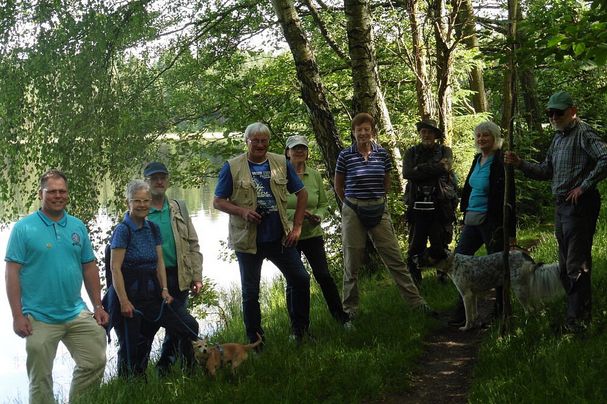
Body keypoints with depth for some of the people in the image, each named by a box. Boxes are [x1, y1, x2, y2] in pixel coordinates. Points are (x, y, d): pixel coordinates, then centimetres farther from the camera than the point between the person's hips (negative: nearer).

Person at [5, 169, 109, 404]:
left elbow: (89, 268, 13)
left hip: (77, 314, 4)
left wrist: (98, 306, 9)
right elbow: (12, 273, -9)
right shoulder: (23, 228, -6)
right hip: (40, 320, -4)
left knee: (95, 362, 4)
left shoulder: (78, 227, 8)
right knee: (41, 380, 5)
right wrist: (18, 316, -14)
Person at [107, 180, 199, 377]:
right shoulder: (123, 229, -11)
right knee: (130, 347, 1)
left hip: (150, 293, 6)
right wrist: (124, 301, -18)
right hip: (127, 293, -6)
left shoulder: (153, 229, 9)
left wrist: (164, 289, 0)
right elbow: (115, 268, -14)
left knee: (189, 326, -2)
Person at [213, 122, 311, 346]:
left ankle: (300, 330, 22)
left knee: (300, 279, 3)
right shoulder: (232, 167, -3)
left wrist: (297, 226, 3)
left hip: (280, 237, 3)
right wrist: (242, 211, -19)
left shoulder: (281, 163, 5)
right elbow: (218, 202, -2)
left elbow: (302, 194, 11)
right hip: (248, 241, -3)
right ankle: (256, 342, 19)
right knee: (251, 292, 6)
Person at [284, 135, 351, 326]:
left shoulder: (314, 175, 2)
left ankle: (342, 317, 13)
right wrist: (295, 214, -23)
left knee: (324, 276, -3)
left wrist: (319, 216, -11)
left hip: (313, 234, 2)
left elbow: (323, 204, 10)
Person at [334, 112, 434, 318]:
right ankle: (350, 307, 18)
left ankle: (415, 300, 8)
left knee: (395, 258, 3)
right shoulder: (345, 155, -5)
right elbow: (338, 187, 7)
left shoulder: (381, 153, 2)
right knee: (352, 263, 7)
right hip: (353, 213, -2)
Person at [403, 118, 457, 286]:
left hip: (440, 206, 0)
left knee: (440, 246, 2)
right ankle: (413, 282, 2)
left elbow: (445, 167, -11)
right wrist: (434, 168, -7)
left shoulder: (445, 151, 11)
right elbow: (407, 173, -5)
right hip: (417, 206, 1)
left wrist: (420, 169, -7)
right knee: (415, 245, -3)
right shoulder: (412, 152, 12)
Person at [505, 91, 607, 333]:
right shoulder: (558, 138, 18)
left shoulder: (583, 133, -10)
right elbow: (545, 171, 21)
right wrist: (520, 164, 7)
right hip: (561, 205, 10)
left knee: (576, 265, -9)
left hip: (580, 205, -10)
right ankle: (580, 312, 26)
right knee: (565, 265, 15)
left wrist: (584, 186, -20)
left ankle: (577, 319, -4)